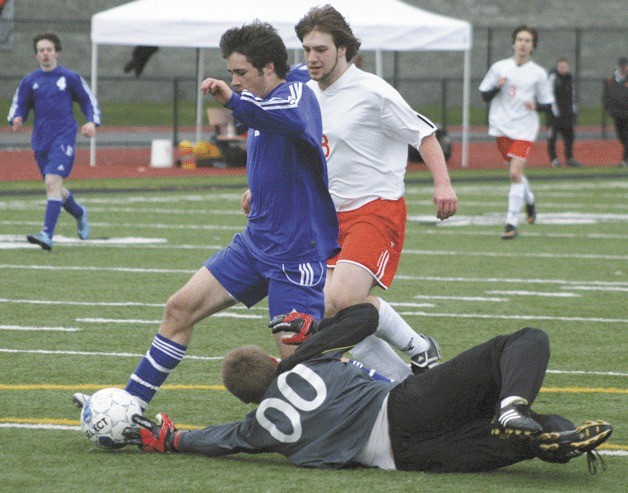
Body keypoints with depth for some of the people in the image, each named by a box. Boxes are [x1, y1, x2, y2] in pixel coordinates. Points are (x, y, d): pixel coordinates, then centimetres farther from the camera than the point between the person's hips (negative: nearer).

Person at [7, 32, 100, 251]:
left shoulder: (69, 77, 1)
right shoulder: (30, 81, 9)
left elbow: (89, 100, 11)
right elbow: (18, 106, 13)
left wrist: (92, 122, -6)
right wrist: (16, 119, -11)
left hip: (64, 137, -5)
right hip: (40, 141, 5)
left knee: (52, 182, -21)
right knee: (55, 188, 14)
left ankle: (47, 235, -28)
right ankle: (79, 213, 46)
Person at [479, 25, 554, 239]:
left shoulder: (538, 73, 2)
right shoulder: (499, 67, 5)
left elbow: (547, 103, 8)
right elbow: (485, 95, 9)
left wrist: (535, 106, -13)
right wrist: (497, 87, -11)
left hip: (524, 130, -3)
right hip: (502, 127, 3)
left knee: (515, 173, -15)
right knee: (516, 172, 12)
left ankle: (512, 223, -12)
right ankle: (529, 199, 44)